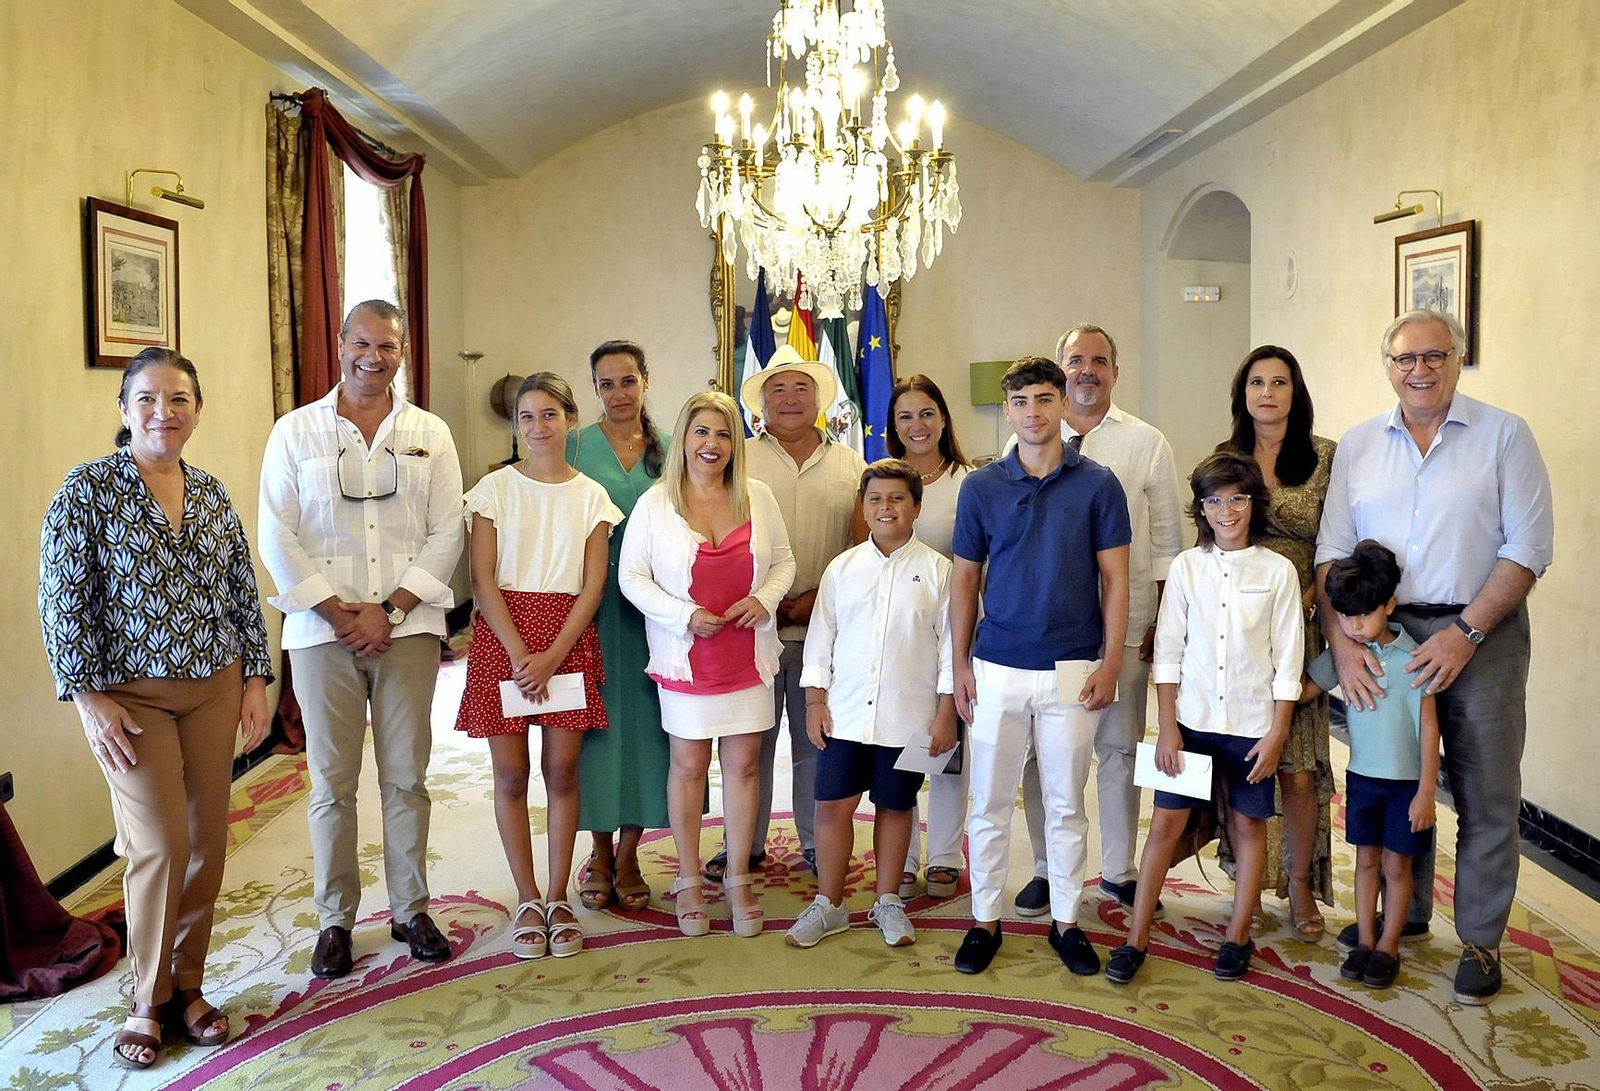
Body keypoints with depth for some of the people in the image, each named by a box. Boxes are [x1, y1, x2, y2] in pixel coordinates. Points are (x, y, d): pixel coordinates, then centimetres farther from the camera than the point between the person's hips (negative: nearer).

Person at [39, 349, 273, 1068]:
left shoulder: (213, 494, 6)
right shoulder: (87, 488, -7)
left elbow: (243, 591, 10)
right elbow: (62, 601, -8)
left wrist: (256, 678, 7)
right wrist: (88, 697, -12)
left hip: (214, 687, 4)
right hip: (131, 695, -4)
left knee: (207, 840, 7)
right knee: (160, 845, -4)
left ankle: (188, 986, 24)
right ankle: (149, 1000, 16)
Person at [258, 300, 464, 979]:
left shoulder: (430, 434, 7)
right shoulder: (296, 431, 5)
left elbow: (447, 532, 1)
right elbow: (276, 536, 0)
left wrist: (388, 610, -8)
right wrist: (335, 611, -9)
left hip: (408, 628, 1)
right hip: (322, 631, 0)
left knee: (406, 778, 7)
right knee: (332, 783, 5)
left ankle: (411, 910, 20)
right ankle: (335, 919, 19)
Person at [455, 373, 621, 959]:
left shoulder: (591, 496, 4)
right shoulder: (495, 488, 1)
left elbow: (593, 585, -1)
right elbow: (483, 579, -4)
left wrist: (553, 656, -12)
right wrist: (520, 652, -13)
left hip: (568, 640, 1)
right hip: (502, 637, 0)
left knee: (562, 772, 3)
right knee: (511, 774, 3)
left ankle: (558, 899, 16)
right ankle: (527, 901, 16)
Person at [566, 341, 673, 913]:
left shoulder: (670, 450, 7)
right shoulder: (574, 446, 1)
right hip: (592, 602, -2)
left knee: (643, 721, 5)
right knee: (596, 719, 4)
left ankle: (628, 854, 19)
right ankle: (600, 853, 20)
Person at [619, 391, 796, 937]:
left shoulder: (758, 498, 3)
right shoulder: (654, 504, -4)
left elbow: (784, 561, 10)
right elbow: (631, 576, -3)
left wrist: (764, 598, -11)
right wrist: (685, 616, -15)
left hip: (748, 653, 2)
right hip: (685, 657, -2)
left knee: (743, 763, 6)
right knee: (689, 764, 7)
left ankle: (738, 879, 21)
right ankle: (689, 880, 22)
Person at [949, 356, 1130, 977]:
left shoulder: (1097, 484, 0)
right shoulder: (980, 487, 3)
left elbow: (1114, 580, 1)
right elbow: (964, 580, 6)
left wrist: (1110, 663, -5)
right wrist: (961, 665, 2)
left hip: (1072, 669, -1)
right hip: (996, 669, 1)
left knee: (1066, 804, 9)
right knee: (990, 802, 8)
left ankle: (1066, 920, 24)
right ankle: (985, 919, 21)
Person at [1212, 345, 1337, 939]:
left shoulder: (1326, 457, 4)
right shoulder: (1222, 459, 9)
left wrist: (1303, 600, -11)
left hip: (1299, 629, -1)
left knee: (1298, 767, 0)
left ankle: (1301, 887, 17)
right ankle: (1248, 885, 16)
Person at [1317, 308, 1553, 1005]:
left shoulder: (1503, 435, -2)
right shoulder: (1358, 445, 7)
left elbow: (1527, 548, -8)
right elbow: (1332, 551, 4)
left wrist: (1464, 632, -16)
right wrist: (1341, 641, -8)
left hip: (1480, 634, -3)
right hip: (1384, 634, 3)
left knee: (1485, 794, 4)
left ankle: (1481, 939, 20)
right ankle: (1402, 913, 32)